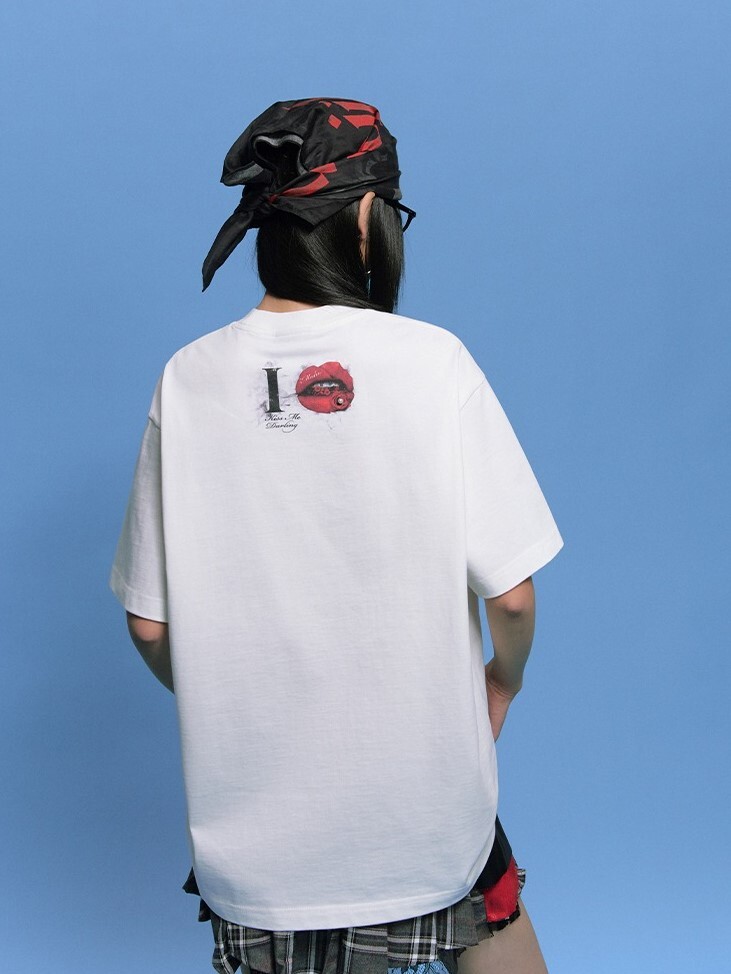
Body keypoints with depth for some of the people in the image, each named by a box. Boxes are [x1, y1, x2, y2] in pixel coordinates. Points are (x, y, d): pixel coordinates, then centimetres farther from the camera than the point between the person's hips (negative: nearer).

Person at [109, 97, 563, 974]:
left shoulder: (189, 380, -9)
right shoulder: (433, 361, -15)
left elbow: (149, 622, -4)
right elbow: (510, 593, -13)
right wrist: (503, 681, 8)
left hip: (253, 815, 2)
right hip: (423, 786, -1)